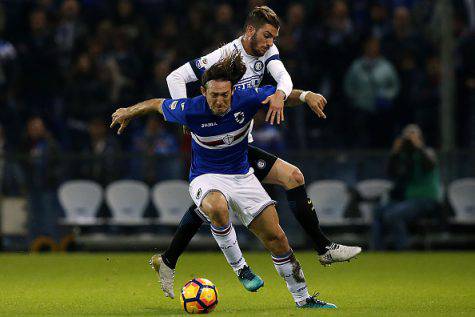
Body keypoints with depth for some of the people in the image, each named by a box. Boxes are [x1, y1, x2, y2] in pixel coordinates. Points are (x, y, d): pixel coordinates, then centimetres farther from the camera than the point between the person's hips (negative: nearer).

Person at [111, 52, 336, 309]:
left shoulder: (247, 99, -17)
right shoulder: (191, 110, -21)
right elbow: (157, 104, 0)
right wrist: (128, 113, 13)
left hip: (242, 176, 3)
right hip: (206, 178, -3)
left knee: (275, 237, -2)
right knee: (217, 209, -41)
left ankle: (303, 299, 13)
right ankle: (238, 265, -19)